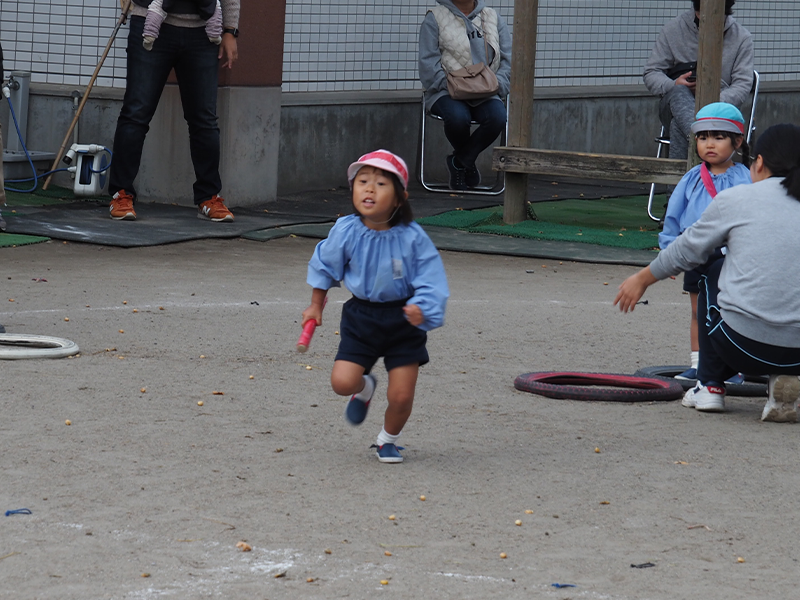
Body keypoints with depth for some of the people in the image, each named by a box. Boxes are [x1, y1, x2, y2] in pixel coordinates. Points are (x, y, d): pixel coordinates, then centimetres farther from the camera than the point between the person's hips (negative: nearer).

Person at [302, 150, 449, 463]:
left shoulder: (412, 238, -18)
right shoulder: (346, 232, -11)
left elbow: (431, 282, -14)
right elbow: (324, 266, 8)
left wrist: (422, 308, -34)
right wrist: (316, 306, 18)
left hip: (403, 321, -1)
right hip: (361, 316, 1)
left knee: (401, 395, -3)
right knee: (342, 381, -14)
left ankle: (388, 440, 30)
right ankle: (364, 387, 25)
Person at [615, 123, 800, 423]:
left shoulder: (736, 199, 3)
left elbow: (686, 251, 16)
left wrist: (642, 279, 32)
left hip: (743, 344, -2)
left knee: (714, 275, 26)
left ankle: (710, 384, 26)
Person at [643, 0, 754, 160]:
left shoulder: (741, 38, 5)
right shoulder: (673, 29, 8)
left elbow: (743, 84, -2)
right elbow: (651, 73, 8)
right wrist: (673, 85, -16)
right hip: (674, 104, 1)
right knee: (679, 92, -40)